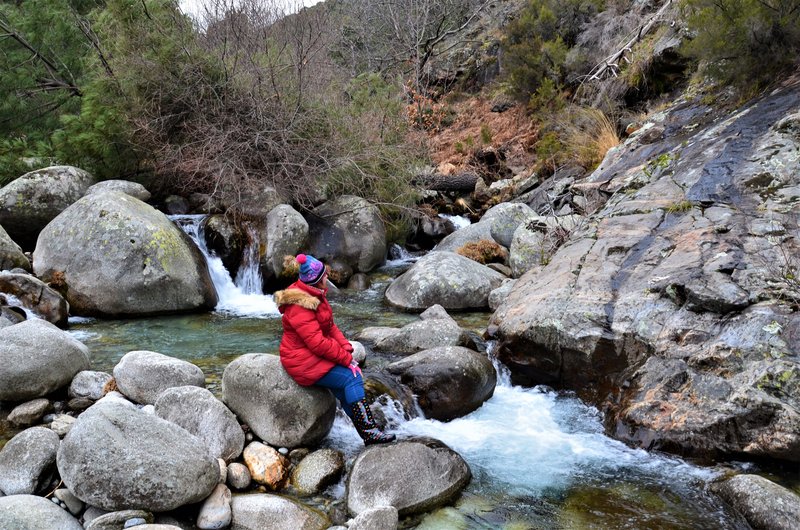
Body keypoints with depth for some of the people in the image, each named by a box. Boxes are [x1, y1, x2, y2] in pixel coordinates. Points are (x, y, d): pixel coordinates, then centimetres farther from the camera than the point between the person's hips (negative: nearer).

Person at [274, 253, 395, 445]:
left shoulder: (315, 296, 8)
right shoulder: (300, 306, -23)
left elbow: (330, 327, 11)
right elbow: (317, 343, -26)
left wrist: (347, 351, -3)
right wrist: (346, 358, -19)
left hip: (317, 356, 9)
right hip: (304, 362, -9)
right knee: (351, 378, -16)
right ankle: (369, 432, -10)